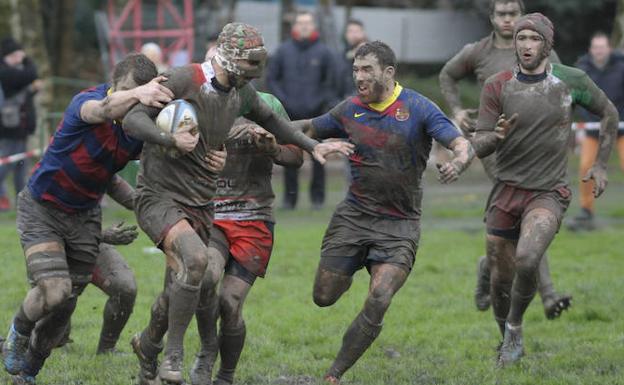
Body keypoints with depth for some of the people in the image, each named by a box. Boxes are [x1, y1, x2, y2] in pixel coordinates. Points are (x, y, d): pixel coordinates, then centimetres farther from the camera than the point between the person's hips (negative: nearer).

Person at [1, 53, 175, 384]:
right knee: (54, 290, -21)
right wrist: (135, 94, -74)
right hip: (41, 208, -5)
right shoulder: (86, 101, -27)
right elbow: (102, 109, -51)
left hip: (84, 217, 5)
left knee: (65, 306, 8)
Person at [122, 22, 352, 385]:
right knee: (196, 260, -31)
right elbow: (133, 120, -21)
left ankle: (148, 346, 41)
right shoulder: (182, 81, -17)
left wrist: (312, 146, 22)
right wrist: (170, 139, -38)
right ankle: (174, 354, -18)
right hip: (160, 196, -7)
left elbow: (271, 119, 27)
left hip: (201, 205, 7)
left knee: (181, 287, 11)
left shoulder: (242, 93, 6)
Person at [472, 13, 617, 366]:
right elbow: (479, 147, -4)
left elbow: (609, 114, 14)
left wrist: (601, 164, 11)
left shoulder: (571, 81, -3)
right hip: (506, 191, 2)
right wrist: (497, 136, -26)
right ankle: (509, 343, 31)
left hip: (548, 193, -2)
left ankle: (515, 326, -4)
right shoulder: (497, 87, -3)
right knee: (502, 279, 6)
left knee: (527, 259, -28)